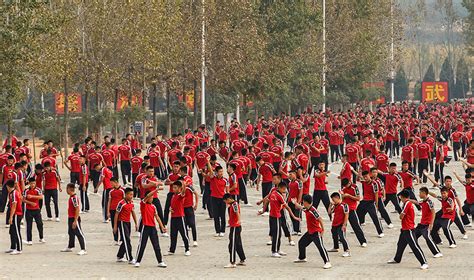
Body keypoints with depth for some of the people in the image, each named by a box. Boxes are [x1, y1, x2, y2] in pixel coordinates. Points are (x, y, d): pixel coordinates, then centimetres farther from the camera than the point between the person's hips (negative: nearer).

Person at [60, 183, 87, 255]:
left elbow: (77, 209, -24)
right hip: (70, 218, 10)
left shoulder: (74, 198, -21)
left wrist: (75, 221, -25)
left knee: (79, 234, -8)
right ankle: (70, 247, 38)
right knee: (71, 233, 23)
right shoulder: (71, 197, 10)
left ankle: (83, 250, -9)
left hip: (75, 219, -10)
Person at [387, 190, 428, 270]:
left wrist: (401, 215, 4)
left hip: (409, 230, -10)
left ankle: (424, 263, -15)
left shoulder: (407, 203, -16)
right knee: (400, 244, 24)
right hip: (405, 229, 10)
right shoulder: (409, 203, 13)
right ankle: (397, 259, 42)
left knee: (415, 246, -12)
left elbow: (401, 216, -15)